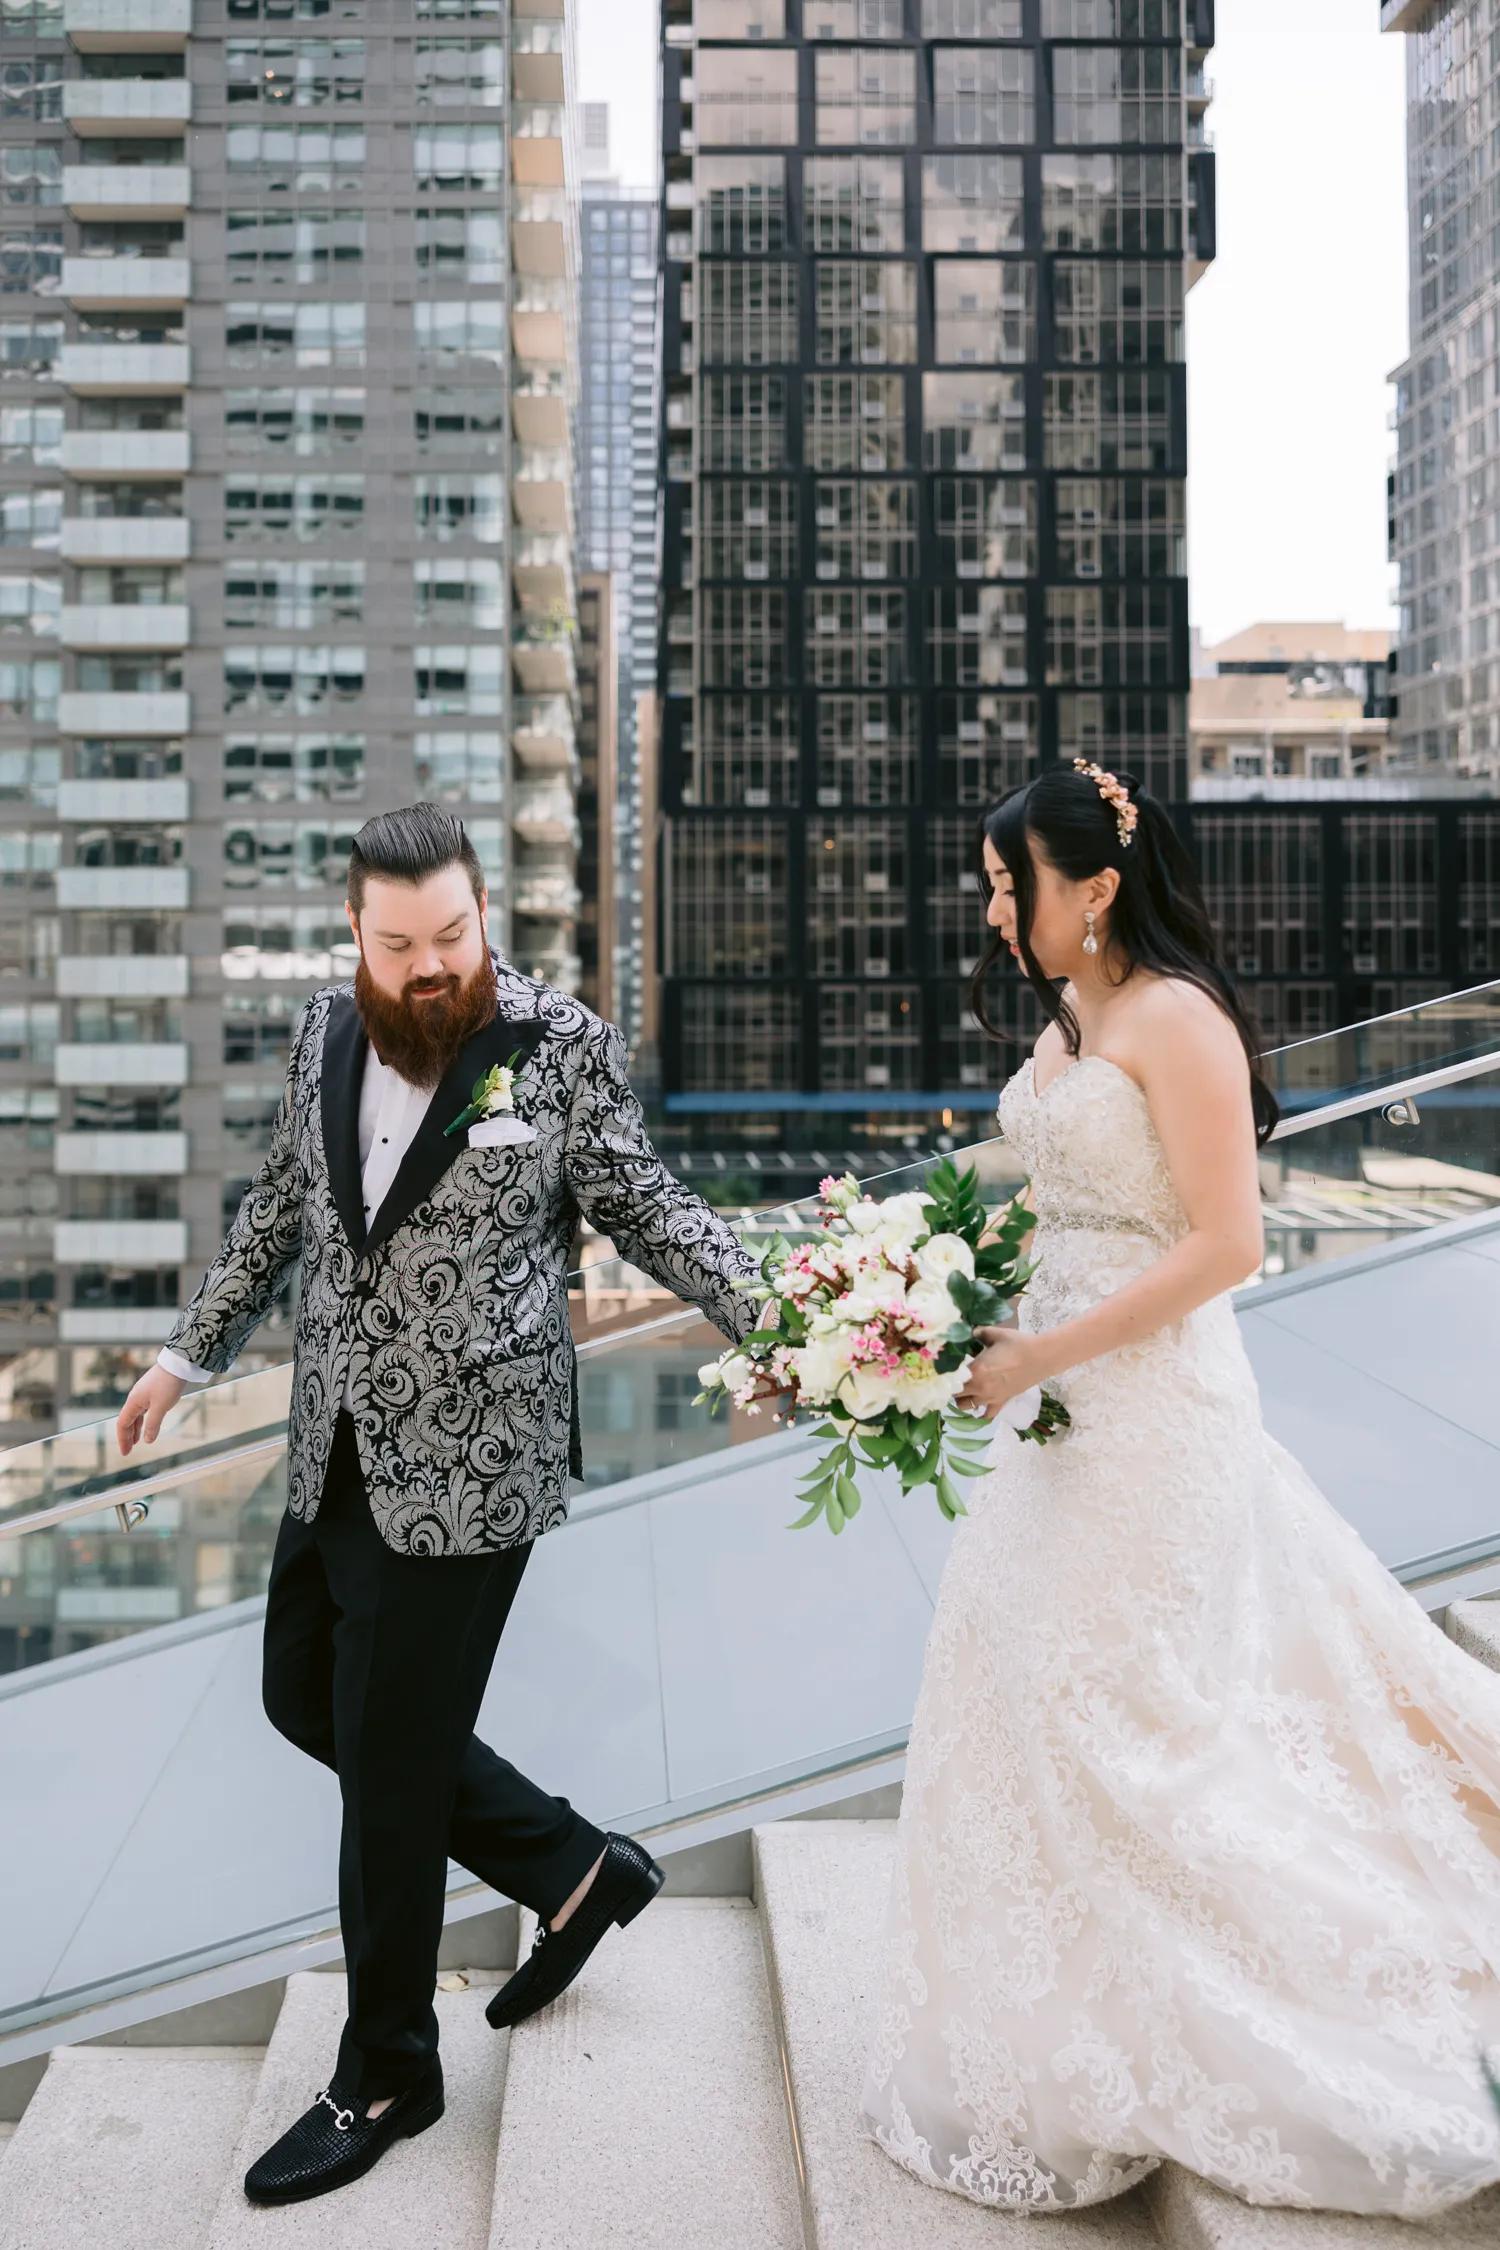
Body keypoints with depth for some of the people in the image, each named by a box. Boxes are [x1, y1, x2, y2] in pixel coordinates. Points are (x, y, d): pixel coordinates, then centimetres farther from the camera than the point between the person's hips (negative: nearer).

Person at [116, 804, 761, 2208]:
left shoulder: (564, 1044, -10)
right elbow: (279, 1208, 17)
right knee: (305, 1697, 18)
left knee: (390, 1760, 2)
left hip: (466, 1464, -7)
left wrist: (772, 1312, -19)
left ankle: (384, 2078, 25)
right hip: (335, 1447, 7)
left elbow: (643, 1207, -5)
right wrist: (191, 1353, 22)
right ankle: (576, 1871, 34)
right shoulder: (326, 1032, 5)